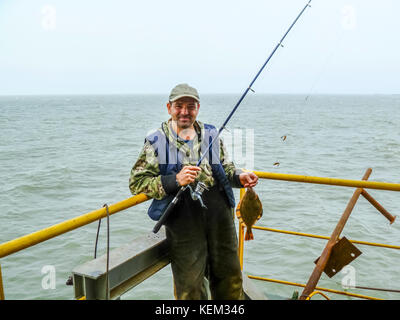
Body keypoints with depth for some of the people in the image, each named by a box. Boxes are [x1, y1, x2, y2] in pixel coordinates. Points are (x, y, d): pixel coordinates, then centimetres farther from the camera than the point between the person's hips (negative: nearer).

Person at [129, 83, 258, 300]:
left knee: (229, 274, 15)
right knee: (190, 284, 3)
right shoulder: (156, 142, 0)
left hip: (219, 211, 4)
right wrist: (175, 180, -18)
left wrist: (239, 177, -1)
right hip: (182, 215, -4)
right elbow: (136, 182, -5)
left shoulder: (211, 134, 12)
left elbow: (225, 166, 22)